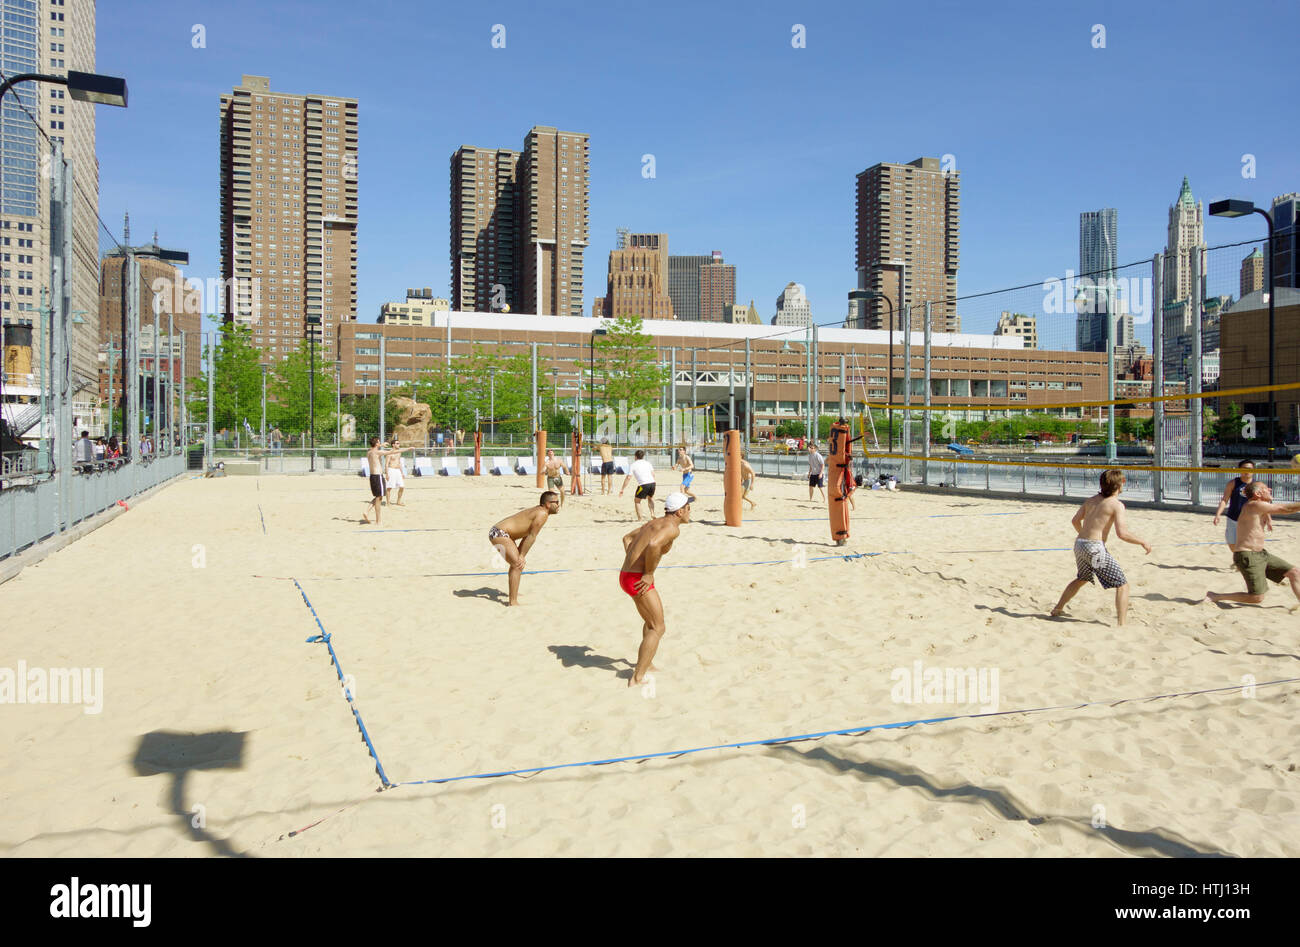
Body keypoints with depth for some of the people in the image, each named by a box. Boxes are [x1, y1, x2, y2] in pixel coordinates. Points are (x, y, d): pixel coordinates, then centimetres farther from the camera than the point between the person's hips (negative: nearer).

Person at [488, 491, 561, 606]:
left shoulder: (537, 511, 16)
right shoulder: (542, 514, -14)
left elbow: (527, 535, 19)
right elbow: (532, 537, -15)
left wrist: (519, 554, 16)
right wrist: (521, 556, -11)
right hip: (500, 533, -11)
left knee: (516, 563, 27)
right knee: (518, 565, -17)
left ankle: (514, 593, 44)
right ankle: (513, 602, -20)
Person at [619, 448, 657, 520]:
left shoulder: (633, 464, 10)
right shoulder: (647, 462, 20)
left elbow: (628, 477, 4)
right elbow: (653, 474, 12)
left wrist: (622, 489, 7)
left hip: (643, 484, -4)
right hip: (652, 482, 4)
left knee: (637, 500, 15)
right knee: (650, 497, 33)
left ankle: (639, 519, 9)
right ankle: (652, 513, 20)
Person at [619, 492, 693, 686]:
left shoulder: (656, 523, 19)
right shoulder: (672, 527, -12)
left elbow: (627, 538, 28)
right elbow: (653, 545, -32)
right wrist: (649, 573, -18)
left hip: (625, 575, 10)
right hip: (638, 580, -10)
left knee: (651, 620, 28)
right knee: (657, 628, -3)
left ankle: (646, 663, 42)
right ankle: (637, 678, -5)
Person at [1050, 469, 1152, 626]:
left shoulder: (1091, 500, 13)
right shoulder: (1117, 505, -8)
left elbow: (1075, 521, 19)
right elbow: (1122, 533, -17)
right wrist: (1142, 542, -4)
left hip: (1079, 544, 8)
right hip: (1095, 548, -8)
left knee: (1082, 579, 33)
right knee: (1122, 585, 1)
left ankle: (1058, 609, 42)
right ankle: (1122, 624, -8)